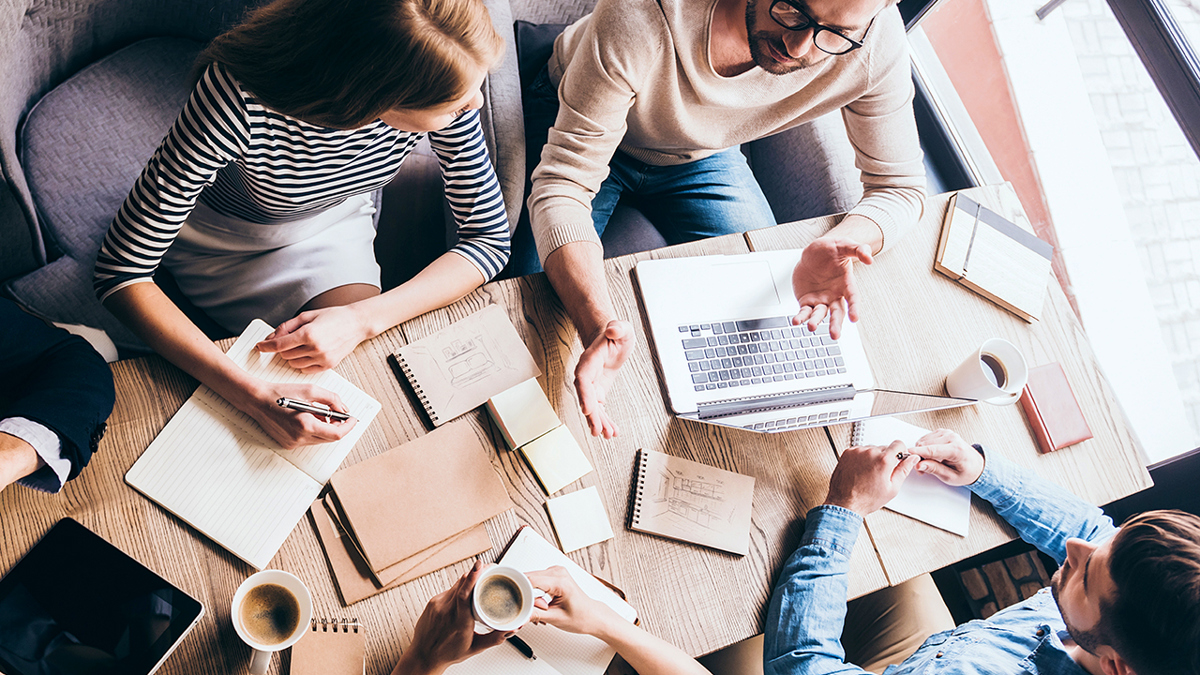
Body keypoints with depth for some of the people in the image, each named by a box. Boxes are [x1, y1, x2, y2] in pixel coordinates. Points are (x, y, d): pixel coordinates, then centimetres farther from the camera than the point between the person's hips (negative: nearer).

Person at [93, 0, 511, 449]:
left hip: (334, 226, 3)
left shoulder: (443, 78, -30)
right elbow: (121, 273, -34)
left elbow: (490, 238, -20)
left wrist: (361, 319, -34)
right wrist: (254, 396, -46)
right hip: (222, 241, -3)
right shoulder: (237, 97, -41)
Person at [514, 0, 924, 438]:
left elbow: (899, 187, -17)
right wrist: (599, 324, -55)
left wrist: (844, 240, -42)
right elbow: (562, 184, -38)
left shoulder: (874, 40, -31)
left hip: (702, 152, 3)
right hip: (577, 131, -2)